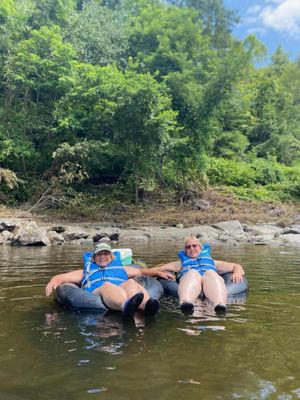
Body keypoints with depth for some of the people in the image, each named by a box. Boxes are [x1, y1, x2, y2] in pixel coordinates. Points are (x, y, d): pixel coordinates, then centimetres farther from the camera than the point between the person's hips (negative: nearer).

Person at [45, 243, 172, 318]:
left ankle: (147, 305, -65)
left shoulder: (120, 267, 38)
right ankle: (127, 306, -70)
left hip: (122, 293, 2)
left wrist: (158, 272, 21)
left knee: (130, 283, -32)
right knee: (106, 285, -36)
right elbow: (61, 277, 22)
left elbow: (141, 271, 38)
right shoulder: (86, 271, 33)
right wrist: (54, 281, -2)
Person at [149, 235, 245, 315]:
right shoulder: (181, 263, 38)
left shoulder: (210, 260, 41)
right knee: (192, 273, -36)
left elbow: (235, 266, 33)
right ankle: (185, 303, -66)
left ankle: (221, 305, -64)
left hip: (211, 280, 1)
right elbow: (153, 270, 24)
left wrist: (237, 272, 10)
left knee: (210, 273, -35)